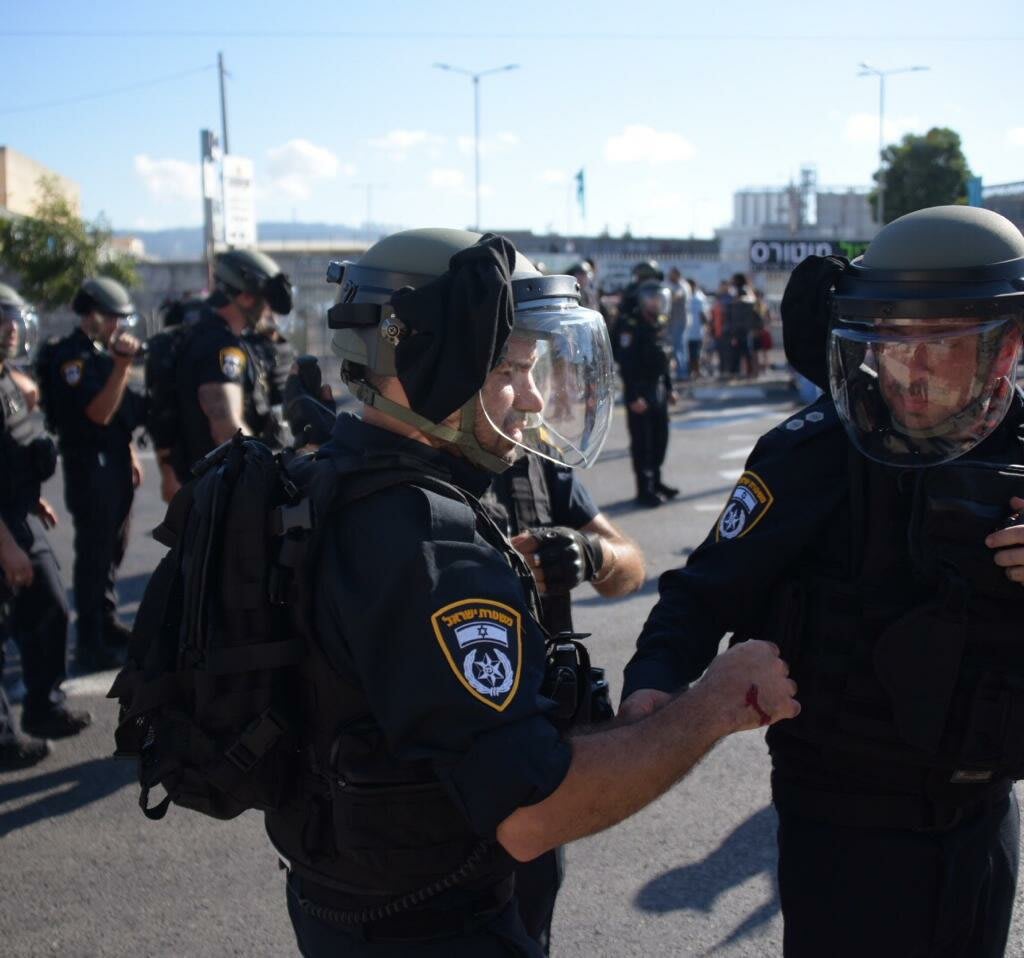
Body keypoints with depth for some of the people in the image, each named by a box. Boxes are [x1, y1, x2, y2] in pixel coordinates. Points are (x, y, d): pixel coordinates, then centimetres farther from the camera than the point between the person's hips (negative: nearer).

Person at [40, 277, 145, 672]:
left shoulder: (105, 352, 14)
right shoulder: (70, 356, -14)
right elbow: (99, 412, -23)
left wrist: (130, 455, 20)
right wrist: (123, 365, -29)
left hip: (116, 464, 9)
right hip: (89, 466, -9)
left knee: (113, 549, 16)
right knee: (93, 555, -6)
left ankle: (107, 625, 28)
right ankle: (90, 644, -1)